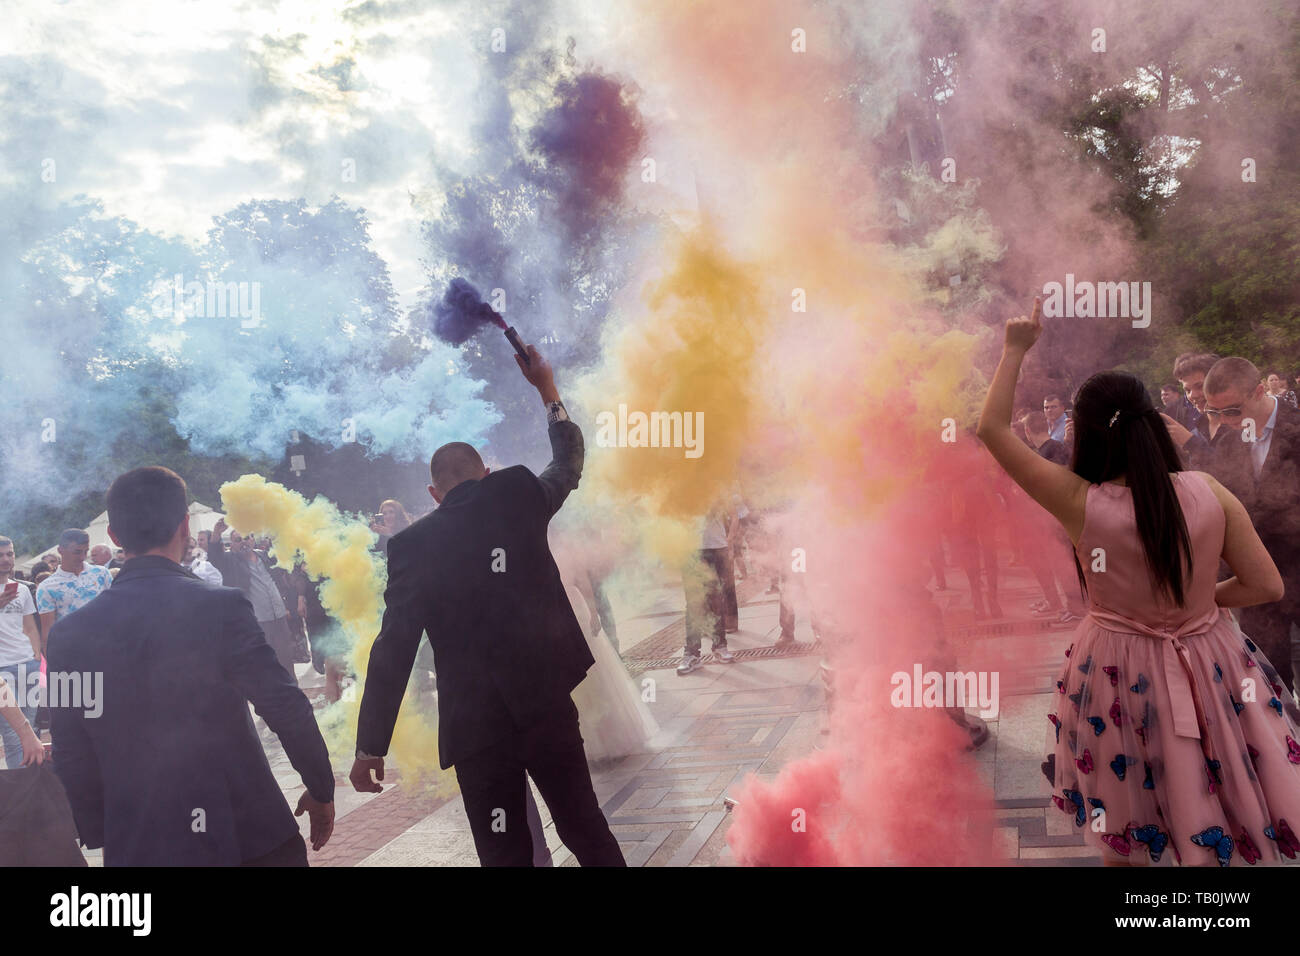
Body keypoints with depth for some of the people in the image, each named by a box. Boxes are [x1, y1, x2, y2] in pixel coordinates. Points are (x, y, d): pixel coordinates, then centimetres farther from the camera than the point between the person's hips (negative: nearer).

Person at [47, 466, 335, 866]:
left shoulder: (70, 633, -2)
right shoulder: (222, 607, -13)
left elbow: (72, 758, 3)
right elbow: (288, 711, -12)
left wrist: (100, 834, 16)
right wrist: (321, 790, 2)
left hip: (136, 846, 3)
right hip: (248, 833, -3)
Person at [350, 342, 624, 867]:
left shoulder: (411, 545, -1)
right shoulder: (518, 495, 3)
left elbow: (393, 651, -5)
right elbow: (568, 465, 25)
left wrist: (370, 746, 0)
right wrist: (547, 388, 35)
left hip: (475, 721, -2)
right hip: (546, 700, 2)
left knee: (505, 851, 6)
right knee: (584, 826, 15)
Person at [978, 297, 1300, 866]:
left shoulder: (1080, 504, -18)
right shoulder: (1209, 493, -14)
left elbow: (992, 428, -12)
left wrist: (1015, 351, -5)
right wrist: (1201, 598, 7)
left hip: (1120, 675, -1)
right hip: (1206, 667, 2)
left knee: (1123, 839, 20)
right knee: (1214, 832, 21)